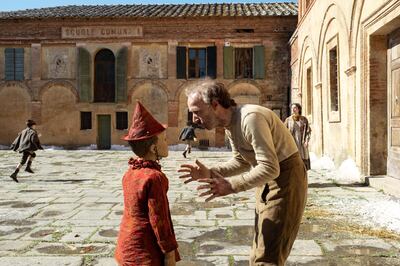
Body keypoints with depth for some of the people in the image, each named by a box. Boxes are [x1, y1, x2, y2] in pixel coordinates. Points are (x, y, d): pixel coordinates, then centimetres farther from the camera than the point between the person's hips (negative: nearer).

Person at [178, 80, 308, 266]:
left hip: (285, 179, -9)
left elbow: (270, 168, -30)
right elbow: (242, 161, 12)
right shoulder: (229, 124, 4)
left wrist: (231, 186, -31)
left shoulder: (251, 117, -26)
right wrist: (210, 173, -1)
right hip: (267, 182, 9)